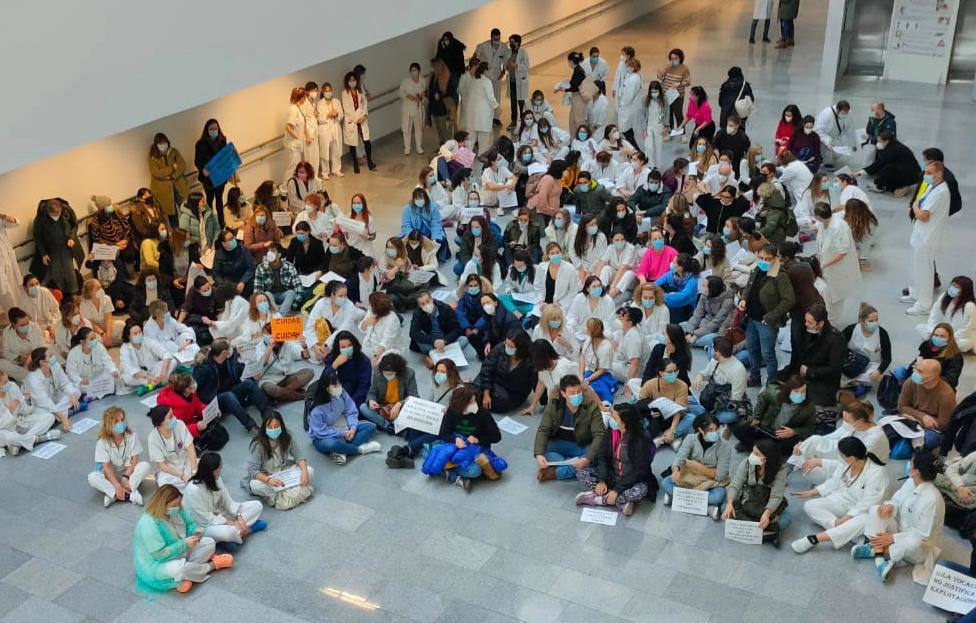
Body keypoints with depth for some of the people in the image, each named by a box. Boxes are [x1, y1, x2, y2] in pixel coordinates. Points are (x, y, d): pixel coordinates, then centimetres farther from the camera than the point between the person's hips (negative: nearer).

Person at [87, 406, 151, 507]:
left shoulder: (132, 437, -12)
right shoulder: (102, 442, -16)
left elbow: (135, 460, -12)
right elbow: (106, 467, -19)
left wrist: (126, 477, -25)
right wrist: (117, 485, -30)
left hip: (129, 472, 1)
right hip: (112, 475, -1)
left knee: (145, 466, -28)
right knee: (92, 478, -29)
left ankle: (114, 495, -33)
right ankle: (129, 494, -37)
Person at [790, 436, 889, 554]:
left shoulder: (877, 472, -26)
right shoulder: (847, 464, -9)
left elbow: (866, 504, -26)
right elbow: (834, 483, 9)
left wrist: (844, 519, -28)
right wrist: (810, 493, 10)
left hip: (863, 511, -6)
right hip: (842, 501, 6)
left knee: (864, 522, -41)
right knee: (810, 506, -11)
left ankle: (814, 539, -46)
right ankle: (844, 530, -28)